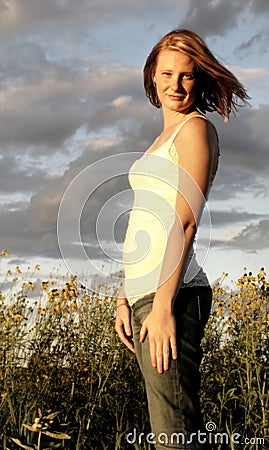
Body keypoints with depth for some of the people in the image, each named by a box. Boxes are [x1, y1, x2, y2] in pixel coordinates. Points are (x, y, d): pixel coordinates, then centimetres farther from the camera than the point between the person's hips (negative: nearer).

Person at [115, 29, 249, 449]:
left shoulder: (196, 128, -4)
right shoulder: (164, 139, 23)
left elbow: (186, 221, -14)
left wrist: (163, 305, -19)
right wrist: (124, 297, 15)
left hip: (170, 293, -9)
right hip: (143, 291, 9)